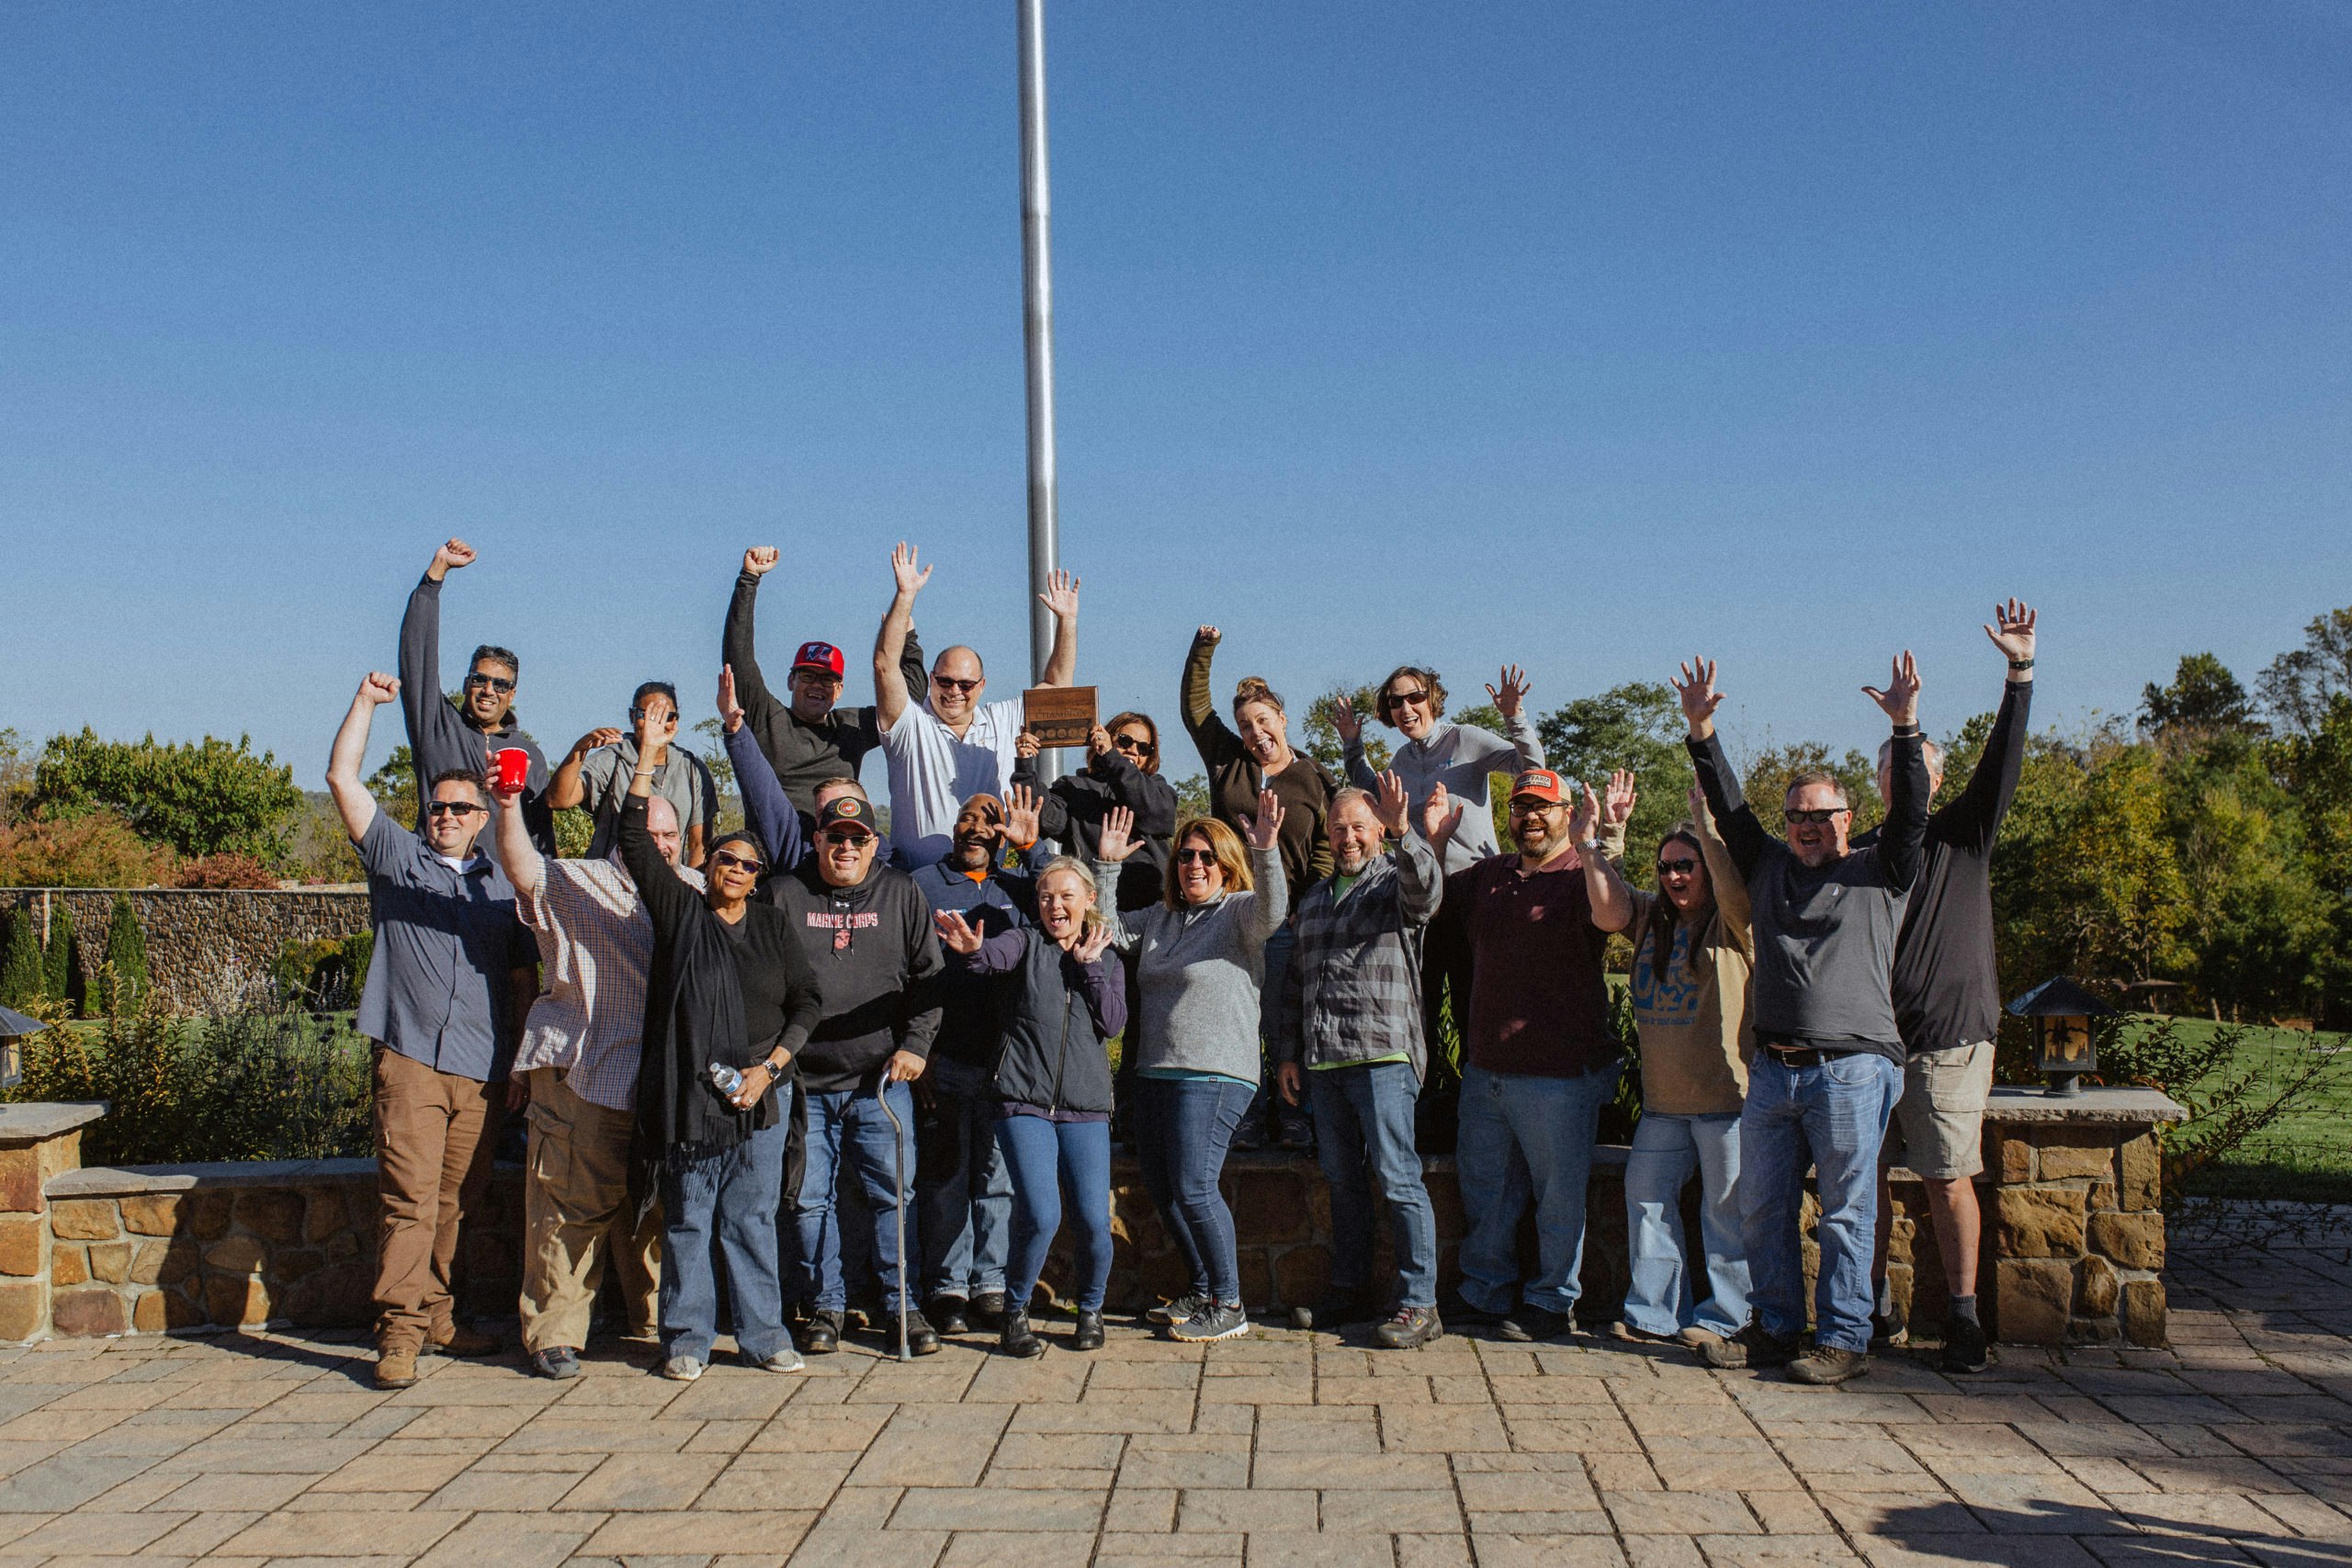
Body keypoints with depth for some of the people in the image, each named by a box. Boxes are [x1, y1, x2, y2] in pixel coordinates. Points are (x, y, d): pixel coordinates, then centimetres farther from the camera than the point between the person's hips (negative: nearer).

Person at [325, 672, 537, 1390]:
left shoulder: (499, 885, 19)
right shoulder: (396, 856, 11)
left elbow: (523, 977, 21)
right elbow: (342, 778, 4)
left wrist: (522, 1055, 14)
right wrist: (367, 701, 4)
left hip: (483, 1068, 3)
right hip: (411, 1058, -3)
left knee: (455, 1201, 8)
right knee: (409, 1198, -11)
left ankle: (433, 1314, 20)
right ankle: (400, 1332, -10)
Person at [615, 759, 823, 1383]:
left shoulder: (774, 927, 12)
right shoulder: (680, 911, 6)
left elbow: (808, 1001, 10)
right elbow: (635, 838, -1)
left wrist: (770, 1066, -2)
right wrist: (648, 754, -6)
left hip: (760, 1092, 1)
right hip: (689, 1092, -1)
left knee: (753, 1219, 5)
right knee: (687, 1219, 3)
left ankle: (763, 1334, 13)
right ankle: (687, 1338, 13)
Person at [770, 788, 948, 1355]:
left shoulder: (900, 894, 7)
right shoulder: (785, 895, 6)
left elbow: (928, 976, 7)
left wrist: (915, 1044, -3)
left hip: (882, 1080, 0)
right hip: (803, 1081, 1)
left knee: (894, 1195, 0)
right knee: (809, 1198, 5)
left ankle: (903, 1306, 11)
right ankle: (826, 1304, 19)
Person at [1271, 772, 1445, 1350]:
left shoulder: (1397, 883, 2)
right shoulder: (1316, 897, 21)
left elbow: (1427, 886, -24)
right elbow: (1296, 980, 23)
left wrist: (1402, 831, -39)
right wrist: (1288, 1052, 18)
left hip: (1382, 1057, -6)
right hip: (1322, 1063, 6)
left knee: (1398, 1179, -7)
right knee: (1343, 1181, 12)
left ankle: (1419, 1303, -2)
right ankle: (1351, 1292, 21)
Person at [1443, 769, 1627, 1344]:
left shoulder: (1582, 874, -7)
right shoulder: (1487, 875, 13)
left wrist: (1588, 846, -32)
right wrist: (1434, 842, 7)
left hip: (1558, 1074, -7)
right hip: (1485, 1069, 7)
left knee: (1559, 1193, 5)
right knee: (1483, 1188, 17)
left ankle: (1553, 1305, 18)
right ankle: (1485, 1293, 30)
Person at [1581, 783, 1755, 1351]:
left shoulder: (1733, 924, -5)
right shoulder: (1651, 917, 11)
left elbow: (1733, 887, -26)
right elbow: (1607, 910, -4)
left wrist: (1705, 819, -30)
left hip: (1726, 1093, -6)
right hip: (1662, 1096, 6)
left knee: (1726, 1208, 3)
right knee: (1646, 1196, 9)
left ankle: (1722, 1318, 15)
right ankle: (1654, 1312, 18)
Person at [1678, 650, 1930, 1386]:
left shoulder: (1878, 875, 5)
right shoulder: (1769, 865, 15)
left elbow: (1911, 815, -8)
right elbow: (1728, 807, 13)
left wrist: (1906, 729, -18)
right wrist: (1702, 732, 3)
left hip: (1851, 1069, -5)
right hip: (1773, 1069, 5)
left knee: (1845, 1213, 0)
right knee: (1761, 1208, 9)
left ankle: (1844, 1340, 8)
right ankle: (1775, 1327, 21)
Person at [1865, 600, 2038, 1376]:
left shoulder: (1962, 835, 5)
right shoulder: (1858, 855, 13)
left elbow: (2002, 766, -9)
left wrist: (2020, 672, -17)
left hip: (1948, 1036, -3)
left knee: (1949, 1179, -4)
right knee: (1867, 1175, 5)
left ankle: (1963, 1315, 4)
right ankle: (1872, 1305, 16)